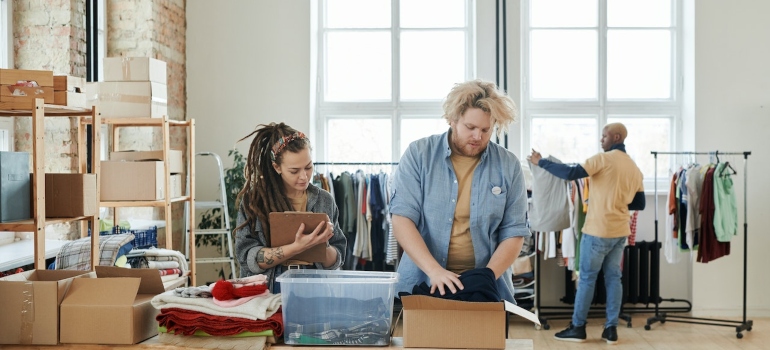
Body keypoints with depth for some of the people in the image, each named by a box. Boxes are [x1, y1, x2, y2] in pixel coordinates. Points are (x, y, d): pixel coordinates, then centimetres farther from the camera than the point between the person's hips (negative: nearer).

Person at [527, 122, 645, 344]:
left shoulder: (604, 159, -11)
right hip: (620, 231, 7)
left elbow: (571, 173, -20)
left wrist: (541, 162, -11)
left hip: (598, 230, -7)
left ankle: (578, 328, 7)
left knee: (587, 277, 1)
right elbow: (639, 204, 15)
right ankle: (611, 329, 10)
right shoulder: (635, 168, 11)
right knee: (613, 277, 9)